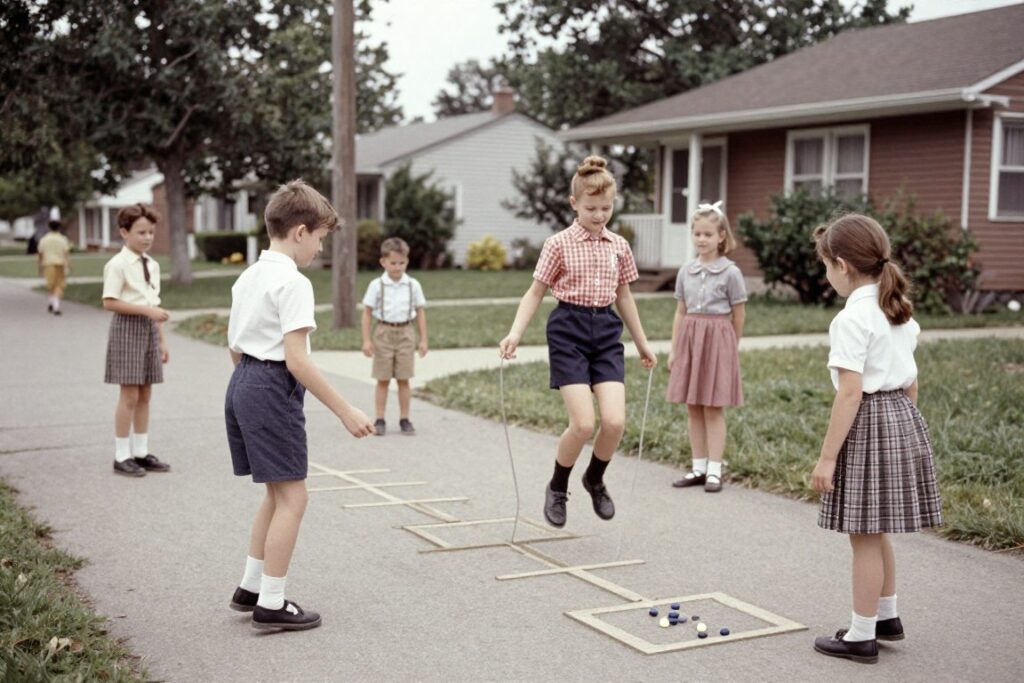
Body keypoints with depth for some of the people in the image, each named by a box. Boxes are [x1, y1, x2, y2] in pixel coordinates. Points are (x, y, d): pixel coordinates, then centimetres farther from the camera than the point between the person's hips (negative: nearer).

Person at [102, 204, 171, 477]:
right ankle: (122, 456, 5)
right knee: (129, 395, -4)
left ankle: (141, 452, 18)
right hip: (127, 329, -7)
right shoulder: (118, 264, -10)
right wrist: (146, 310, -20)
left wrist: (162, 340, 13)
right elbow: (109, 302, -16)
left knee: (145, 394, 10)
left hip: (149, 330, 7)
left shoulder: (153, 265, 11)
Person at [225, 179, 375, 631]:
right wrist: (345, 411, -20)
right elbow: (296, 360, -22)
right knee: (292, 498, -2)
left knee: (277, 493, 19)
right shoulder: (293, 283, -15)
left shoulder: (248, 277, 13)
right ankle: (271, 605, 4)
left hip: (242, 384, 10)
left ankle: (250, 588, 27)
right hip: (274, 388, -10)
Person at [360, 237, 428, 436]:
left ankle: (404, 419, 12)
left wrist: (423, 339, 4)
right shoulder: (377, 285, -3)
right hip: (384, 332, -1)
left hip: (405, 333, 1)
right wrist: (366, 340, -6)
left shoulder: (413, 285, 2)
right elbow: (367, 313, -1)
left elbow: (420, 312, 7)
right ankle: (380, 420, 8)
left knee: (403, 380, 4)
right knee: (383, 380, 3)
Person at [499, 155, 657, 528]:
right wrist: (516, 332, -13)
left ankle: (595, 479, 20)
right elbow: (536, 292, 0)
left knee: (615, 421, -9)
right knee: (583, 423, -12)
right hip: (569, 329, -4)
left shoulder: (619, 246, 9)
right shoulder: (559, 244, -3)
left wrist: (642, 343, 23)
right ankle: (557, 487, 15)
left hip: (606, 331, 4)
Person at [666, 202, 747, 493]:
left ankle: (714, 470, 5)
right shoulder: (685, 271, 6)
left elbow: (738, 316, 0)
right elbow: (680, 312, 10)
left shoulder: (730, 272, -6)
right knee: (693, 408, 8)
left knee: (713, 408, -1)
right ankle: (698, 468, 17)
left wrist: (731, 348, 4)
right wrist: (674, 349, 8)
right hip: (689, 339, 5)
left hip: (717, 339, -5)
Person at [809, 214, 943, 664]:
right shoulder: (900, 312, 10)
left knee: (864, 535, 1)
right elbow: (911, 382, 15)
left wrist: (827, 457, -19)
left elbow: (850, 393, -21)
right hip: (904, 418, 9)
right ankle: (886, 615, 35)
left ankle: (861, 636, 12)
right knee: (876, 530, 22)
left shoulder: (852, 319, -18)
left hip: (869, 423, -9)